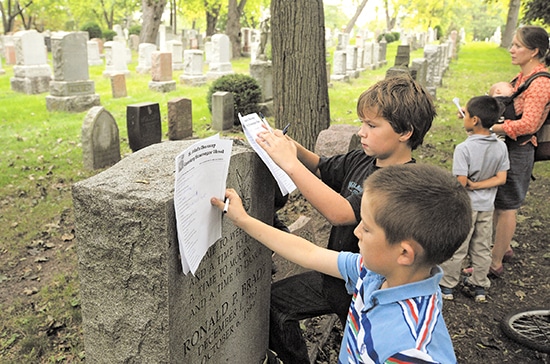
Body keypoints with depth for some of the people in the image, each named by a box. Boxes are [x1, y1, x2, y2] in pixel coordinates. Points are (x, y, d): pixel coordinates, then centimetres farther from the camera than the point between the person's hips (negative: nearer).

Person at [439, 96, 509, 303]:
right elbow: (501, 178, -6)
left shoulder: (464, 148, -22)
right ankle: (479, 287, 29)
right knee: (482, 249, 17)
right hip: (487, 206, 5)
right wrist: (477, 185, -10)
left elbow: (461, 183, -22)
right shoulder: (501, 147, -4)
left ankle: (446, 286, 19)